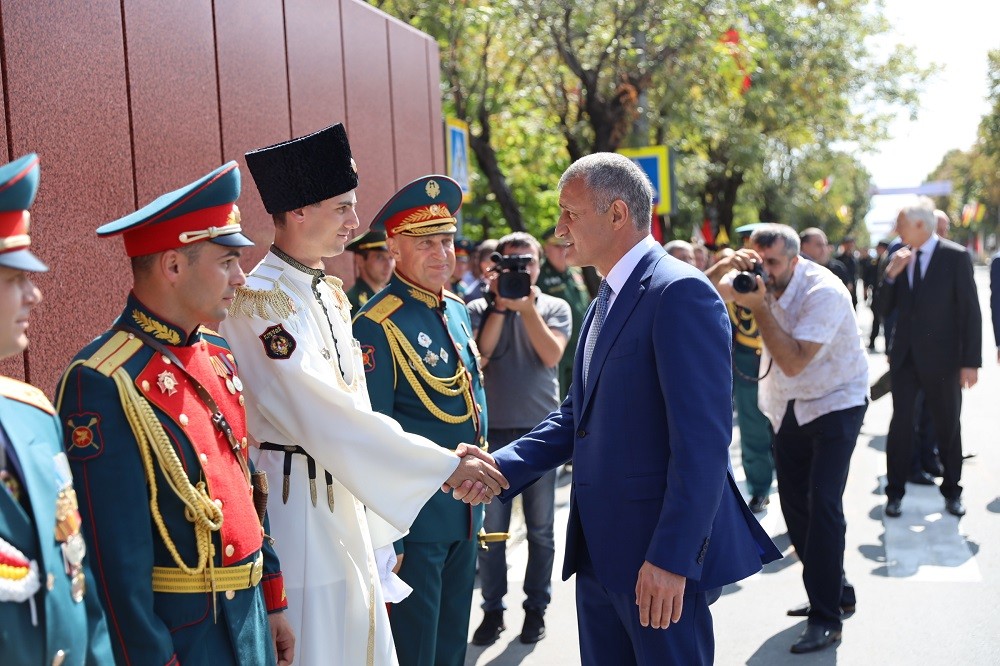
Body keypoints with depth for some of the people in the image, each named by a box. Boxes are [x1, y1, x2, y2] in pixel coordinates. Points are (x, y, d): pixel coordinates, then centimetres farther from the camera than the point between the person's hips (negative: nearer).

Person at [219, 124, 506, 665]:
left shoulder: (332, 295, 10)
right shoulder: (260, 301, -18)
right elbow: (325, 414, -26)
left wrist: (375, 531, 13)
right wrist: (446, 466, -26)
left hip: (345, 497, 8)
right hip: (296, 506, -8)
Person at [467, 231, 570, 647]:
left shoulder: (555, 308, 5)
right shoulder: (481, 309, 4)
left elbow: (552, 355, -11)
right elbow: (478, 355, -11)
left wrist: (526, 307, -15)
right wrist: (500, 305, -13)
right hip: (494, 430, 0)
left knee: (540, 528, 7)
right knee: (492, 527, 4)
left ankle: (536, 608, 19)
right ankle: (493, 609, 16)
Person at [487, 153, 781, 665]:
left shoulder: (679, 292, -16)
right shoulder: (607, 300, 14)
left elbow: (703, 440, -22)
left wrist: (672, 559, -24)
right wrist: (502, 468, 0)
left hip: (660, 557, -9)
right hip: (599, 551, 9)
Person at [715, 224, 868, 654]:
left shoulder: (823, 291, -25)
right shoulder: (763, 279, -5)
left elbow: (794, 362, -30)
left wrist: (758, 306, -32)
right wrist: (731, 265, -28)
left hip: (835, 401, -7)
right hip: (789, 406, 7)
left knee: (823, 504, -16)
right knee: (794, 505, 9)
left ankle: (826, 617, -9)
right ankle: (837, 591, 26)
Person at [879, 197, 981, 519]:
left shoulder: (956, 256, -9)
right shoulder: (900, 258, 3)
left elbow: (970, 311, -9)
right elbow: (884, 309, 4)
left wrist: (971, 362, -12)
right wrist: (890, 275, -13)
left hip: (941, 357, -3)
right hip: (904, 356, 3)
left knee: (947, 425, 11)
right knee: (900, 423, 4)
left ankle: (952, 490, 26)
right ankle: (895, 491, 14)